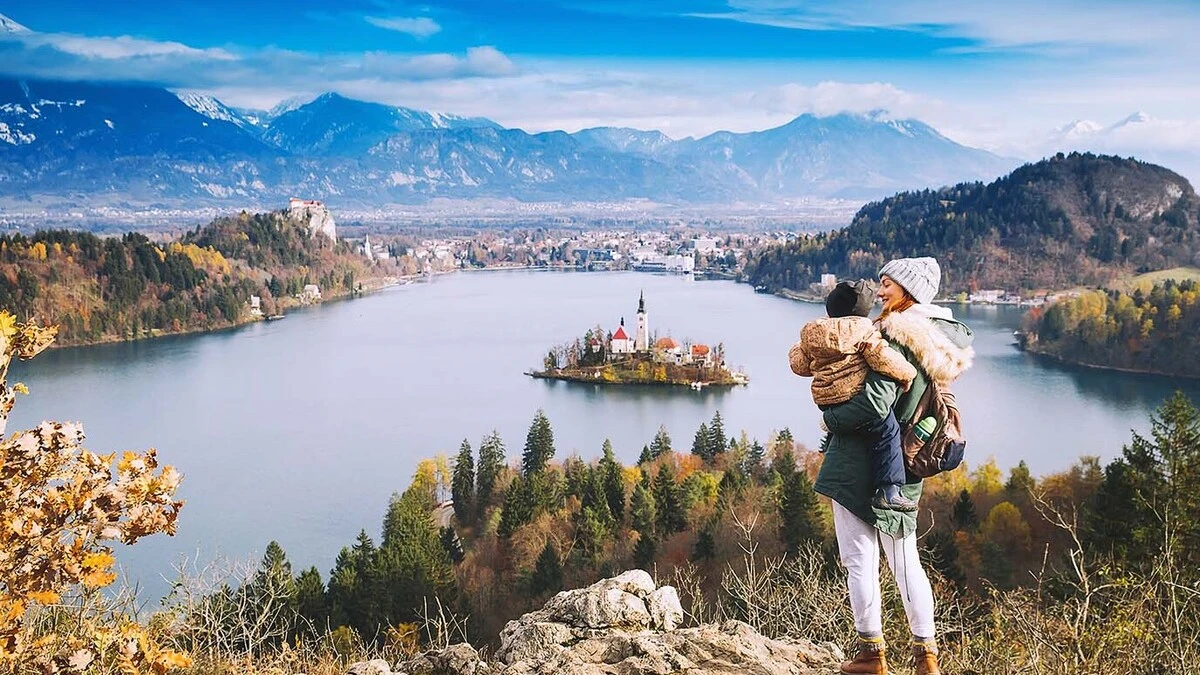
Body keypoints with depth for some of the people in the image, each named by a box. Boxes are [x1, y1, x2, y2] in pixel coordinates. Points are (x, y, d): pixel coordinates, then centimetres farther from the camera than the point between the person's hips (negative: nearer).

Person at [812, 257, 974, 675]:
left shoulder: (898, 336, -17)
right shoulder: (944, 338, 9)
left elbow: (875, 402, -25)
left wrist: (831, 418, -8)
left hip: (861, 462, -8)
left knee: (859, 560, 1)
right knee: (905, 561, 15)